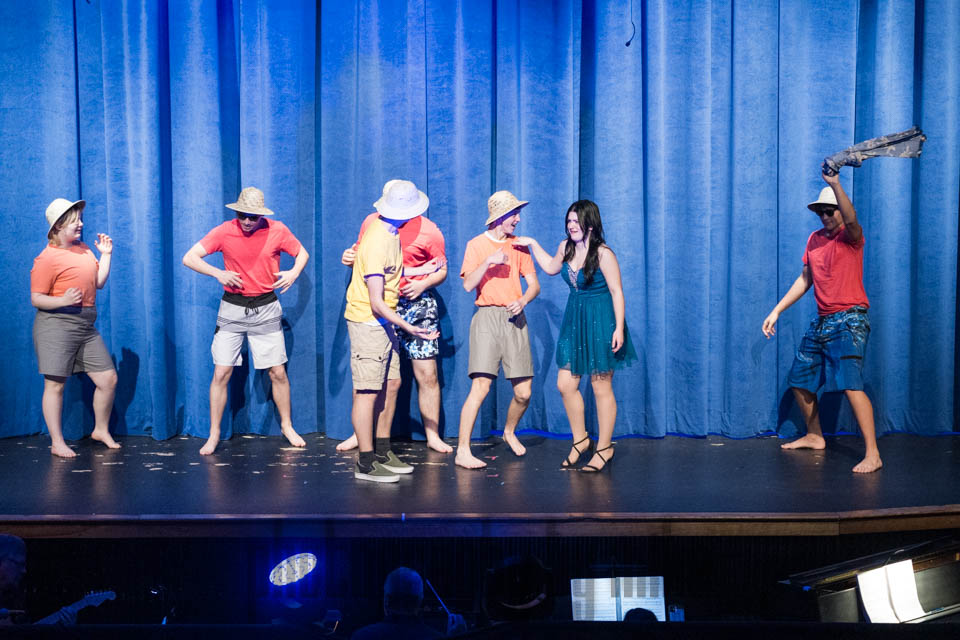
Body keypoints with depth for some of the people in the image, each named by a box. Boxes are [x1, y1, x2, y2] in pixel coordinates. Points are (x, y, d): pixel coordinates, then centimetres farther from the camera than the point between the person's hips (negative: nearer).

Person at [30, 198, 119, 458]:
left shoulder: (83, 249, 14)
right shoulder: (47, 258, -9)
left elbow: (99, 282, 16)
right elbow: (36, 299, -10)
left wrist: (106, 255, 9)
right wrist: (63, 300, -26)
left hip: (86, 326, 7)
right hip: (57, 324, -7)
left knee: (108, 379, 7)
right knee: (55, 385, -1)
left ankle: (101, 430, 26)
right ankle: (57, 443, 8)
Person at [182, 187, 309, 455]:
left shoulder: (277, 231, -7)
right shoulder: (224, 231, -9)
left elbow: (302, 253, 8)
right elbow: (189, 258, -9)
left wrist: (294, 272, -13)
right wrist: (218, 273, -23)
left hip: (266, 308, 1)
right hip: (232, 308, 0)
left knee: (278, 372, 4)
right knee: (221, 373, -3)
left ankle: (287, 426, 24)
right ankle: (214, 435, 9)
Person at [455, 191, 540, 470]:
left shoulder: (519, 246, 14)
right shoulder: (477, 245, 4)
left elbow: (534, 285, 10)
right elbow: (468, 284, -6)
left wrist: (523, 300, -10)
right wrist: (489, 262, -18)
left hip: (514, 318, 4)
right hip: (487, 316, -4)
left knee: (523, 392, 1)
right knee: (481, 385, -16)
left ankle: (509, 431, 31)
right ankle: (463, 451, -13)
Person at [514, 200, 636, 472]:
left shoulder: (603, 254, -15)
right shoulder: (566, 247, 6)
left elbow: (616, 291, -14)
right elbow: (551, 268, 27)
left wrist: (619, 328, -18)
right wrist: (533, 244, 23)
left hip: (600, 322, -7)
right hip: (574, 321, 7)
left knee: (601, 388, 1)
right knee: (565, 385, 6)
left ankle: (604, 448, 14)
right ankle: (580, 440, 25)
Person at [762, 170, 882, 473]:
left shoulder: (851, 237, -7)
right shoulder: (814, 239, 12)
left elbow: (851, 219, -32)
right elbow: (804, 280, 19)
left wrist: (835, 184, -43)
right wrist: (776, 311, 16)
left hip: (849, 320, -8)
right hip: (821, 322, 8)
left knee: (851, 384, -21)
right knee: (799, 381, 15)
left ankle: (872, 454, -18)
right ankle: (814, 436, 35)